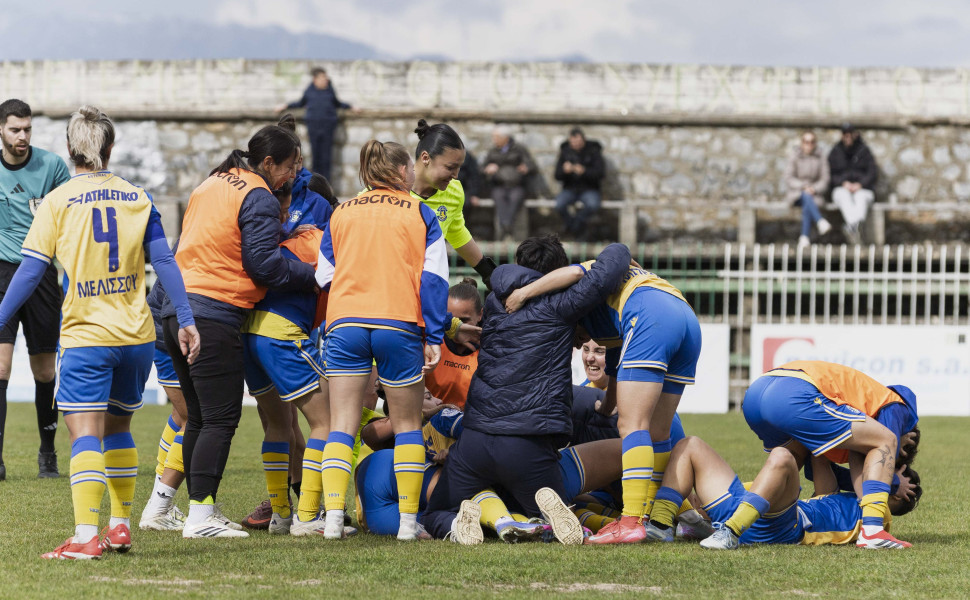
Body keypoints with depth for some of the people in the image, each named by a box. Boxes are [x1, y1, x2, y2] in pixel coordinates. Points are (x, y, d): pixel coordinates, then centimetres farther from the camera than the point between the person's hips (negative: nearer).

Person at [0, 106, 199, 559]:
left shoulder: (58, 201, -4)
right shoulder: (138, 199, 6)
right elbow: (164, 262, 3)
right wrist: (185, 320, 6)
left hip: (86, 335, -4)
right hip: (138, 335, 4)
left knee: (85, 432, -8)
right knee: (118, 426, 19)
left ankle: (85, 537, -19)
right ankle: (121, 526, 20)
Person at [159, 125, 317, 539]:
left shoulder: (212, 184, 19)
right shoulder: (259, 198, -8)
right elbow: (263, 263, -13)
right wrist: (313, 276, -3)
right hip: (214, 315, -9)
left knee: (199, 417, 14)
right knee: (221, 417, -6)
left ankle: (200, 508, 16)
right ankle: (201, 516, -11)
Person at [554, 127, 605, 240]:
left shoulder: (593, 151, -2)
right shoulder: (565, 152, 4)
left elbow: (600, 173, -12)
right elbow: (557, 176, 0)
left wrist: (584, 171, -29)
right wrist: (564, 171, -24)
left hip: (589, 190, -2)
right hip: (570, 189, 2)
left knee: (592, 205, -37)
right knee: (559, 205, -32)